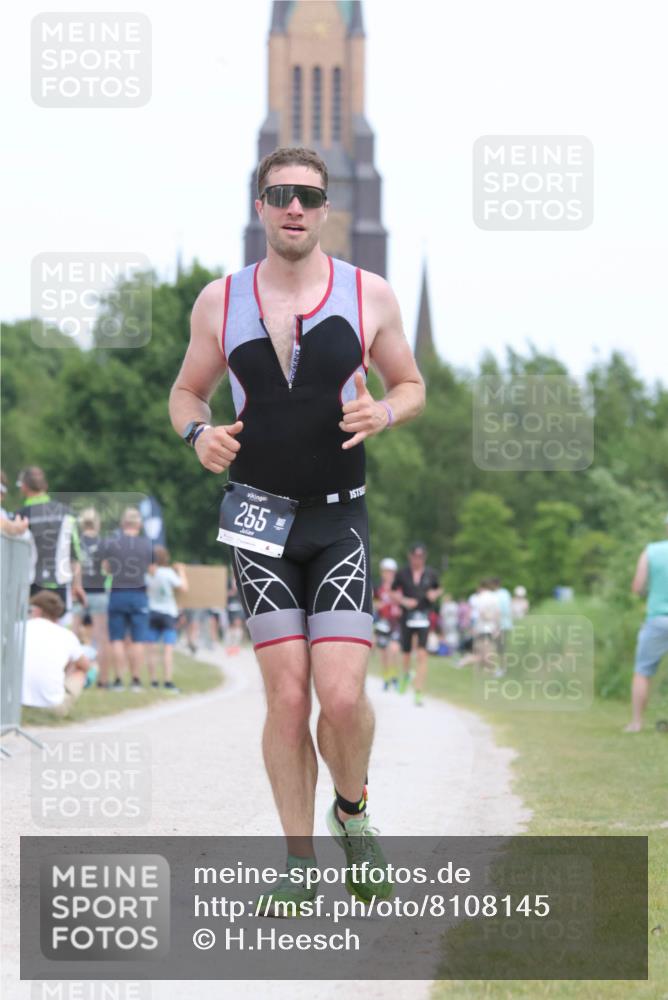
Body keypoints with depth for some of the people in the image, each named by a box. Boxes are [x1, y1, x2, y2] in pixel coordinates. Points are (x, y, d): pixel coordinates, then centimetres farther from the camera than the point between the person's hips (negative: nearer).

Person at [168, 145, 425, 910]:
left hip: (341, 518, -1)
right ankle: (300, 865, 8)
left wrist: (383, 413, -11)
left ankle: (352, 811, 17)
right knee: (287, 697, -5)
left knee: (341, 696, -14)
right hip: (259, 515, 1)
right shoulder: (220, 301, 3)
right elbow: (186, 392, 14)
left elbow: (410, 386, 12)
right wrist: (199, 433, -9)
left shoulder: (369, 295, 0)